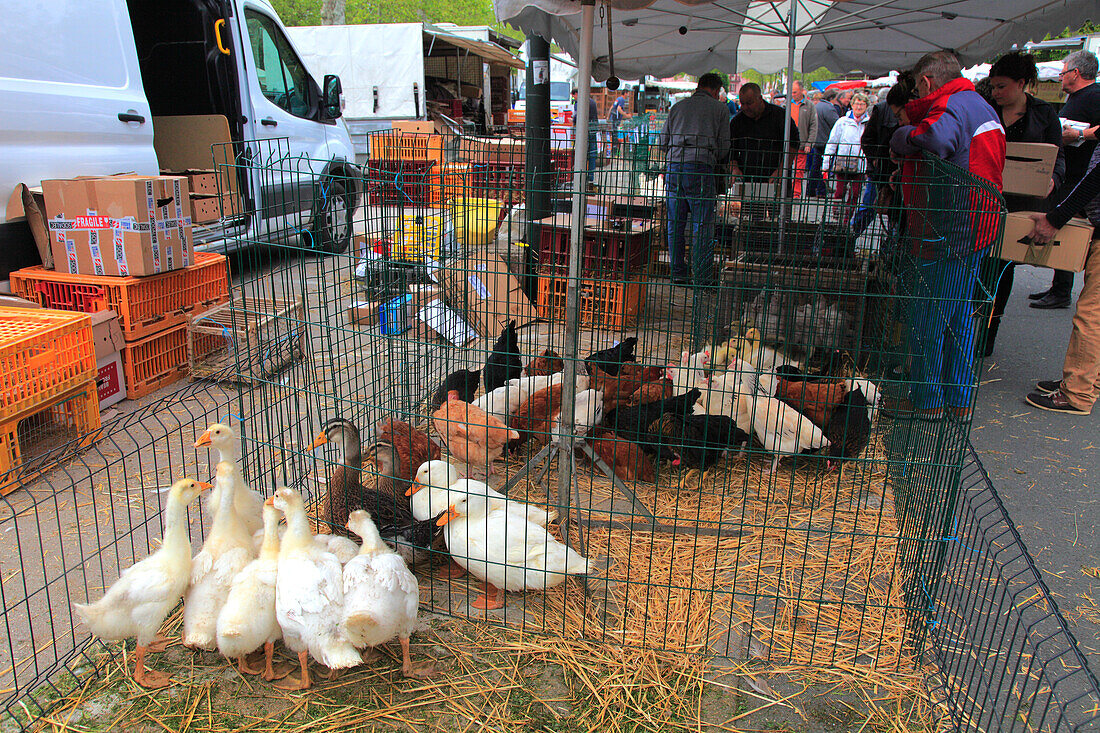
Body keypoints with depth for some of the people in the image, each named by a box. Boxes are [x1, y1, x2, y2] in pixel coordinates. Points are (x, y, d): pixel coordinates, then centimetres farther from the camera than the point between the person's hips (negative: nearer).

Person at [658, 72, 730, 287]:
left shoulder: (678, 107, 17)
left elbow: (663, 141, 18)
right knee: (702, 225, -1)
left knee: (675, 223, 9)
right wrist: (714, 160, 27)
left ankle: (678, 273, 13)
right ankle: (702, 276, 0)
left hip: (674, 166, 4)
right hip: (700, 167, -4)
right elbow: (724, 146, 8)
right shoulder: (720, 109, 8)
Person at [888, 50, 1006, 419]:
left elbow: (938, 139, -39)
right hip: (975, 231, 10)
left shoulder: (949, 107, -16)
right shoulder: (982, 107, 18)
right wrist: (906, 174, 7)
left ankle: (927, 400, 14)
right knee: (961, 317, 17)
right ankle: (960, 400, 26)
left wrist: (902, 137, -19)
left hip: (945, 233, -10)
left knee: (927, 321, 2)